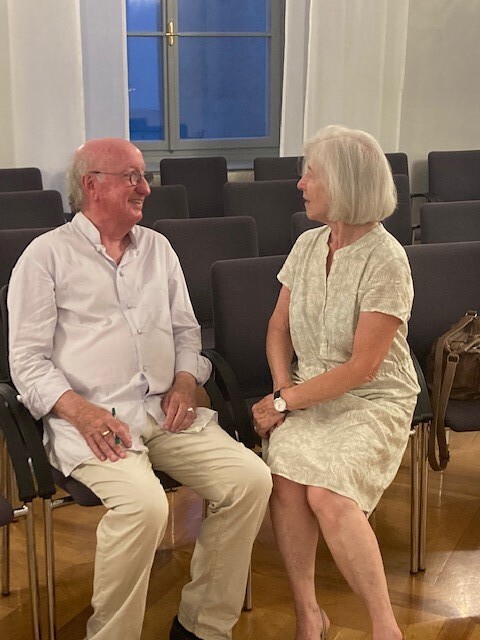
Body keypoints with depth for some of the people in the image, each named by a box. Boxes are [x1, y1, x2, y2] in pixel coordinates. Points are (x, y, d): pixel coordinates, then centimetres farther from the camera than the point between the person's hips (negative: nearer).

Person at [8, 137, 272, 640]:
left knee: (251, 480, -14)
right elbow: (28, 360, -2)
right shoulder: (48, 255, 3)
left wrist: (185, 381, 1)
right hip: (91, 420, -5)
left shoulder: (157, 248, 19)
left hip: (164, 410, 5)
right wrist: (81, 411, -18)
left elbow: (185, 329, 23)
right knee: (143, 504, -32)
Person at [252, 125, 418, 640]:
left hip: (373, 401, -5)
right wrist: (282, 389, -4)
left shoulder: (385, 260, -13)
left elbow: (362, 368, -16)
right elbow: (279, 329, 13)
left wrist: (285, 401, -14)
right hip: (309, 395, 5)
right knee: (285, 480, -24)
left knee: (327, 493, -29)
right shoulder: (308, 245, 7)